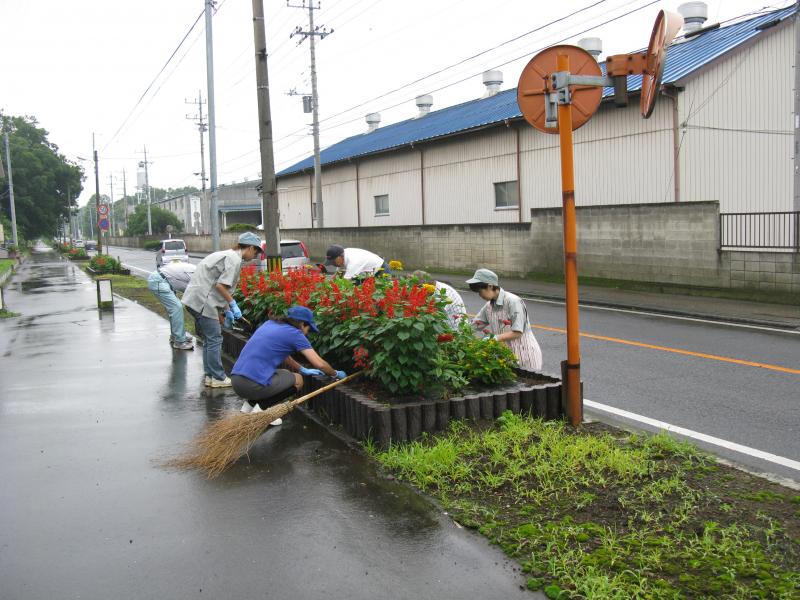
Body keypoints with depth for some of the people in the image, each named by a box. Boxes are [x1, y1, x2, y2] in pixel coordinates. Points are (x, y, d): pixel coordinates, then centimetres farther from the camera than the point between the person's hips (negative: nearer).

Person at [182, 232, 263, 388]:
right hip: (203, 301, -10)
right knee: (215, 339, -2)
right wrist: (233, 304, -8)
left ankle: (210, 375, 23)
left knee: (209, 339, 17)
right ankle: (218, 378, 5)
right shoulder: (234, 259, -11)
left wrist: (227, 310, 25)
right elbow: (220, 285, -19)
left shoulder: (227, 255, 19)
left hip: (194, 299, 10)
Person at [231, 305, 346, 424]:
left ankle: (250, 403, 15)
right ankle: (260, 408, 1)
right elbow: (320, 364, -5)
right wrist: (336, 374, 14)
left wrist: (303, 370, 34)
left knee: (284, 373, 29)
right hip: (253, 384, -8)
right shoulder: (294, 333, -4)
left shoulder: (269, 324, 18)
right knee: (298, 380, 13)